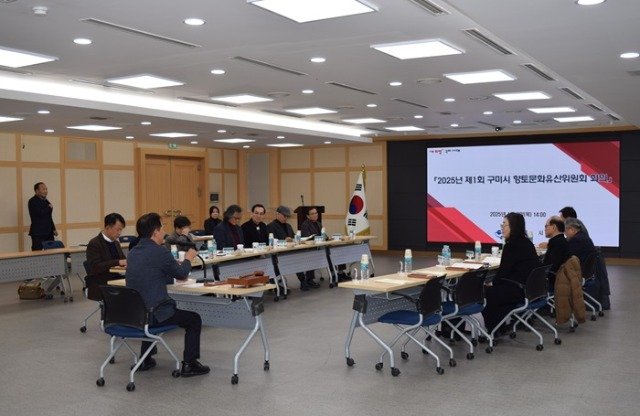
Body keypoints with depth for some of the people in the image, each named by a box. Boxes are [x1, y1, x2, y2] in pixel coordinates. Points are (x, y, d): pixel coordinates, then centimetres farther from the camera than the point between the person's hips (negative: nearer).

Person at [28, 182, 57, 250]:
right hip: (38, 234, -7)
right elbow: (40, 213, -24)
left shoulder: (45, 201, 17)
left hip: (49, 233, 8)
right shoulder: (33, 201, -7)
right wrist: (49, 208, -7)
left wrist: (53, 229, 15)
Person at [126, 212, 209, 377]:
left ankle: (145, 360, 37)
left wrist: (174, 276, 29)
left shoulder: (133, 252, 9)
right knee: (194, 319, 12)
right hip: (154, 314, -8)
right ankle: (189, 364, 10)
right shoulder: (160, 252, -14)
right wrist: (188, 259, 20)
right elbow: (182, 273, 1)